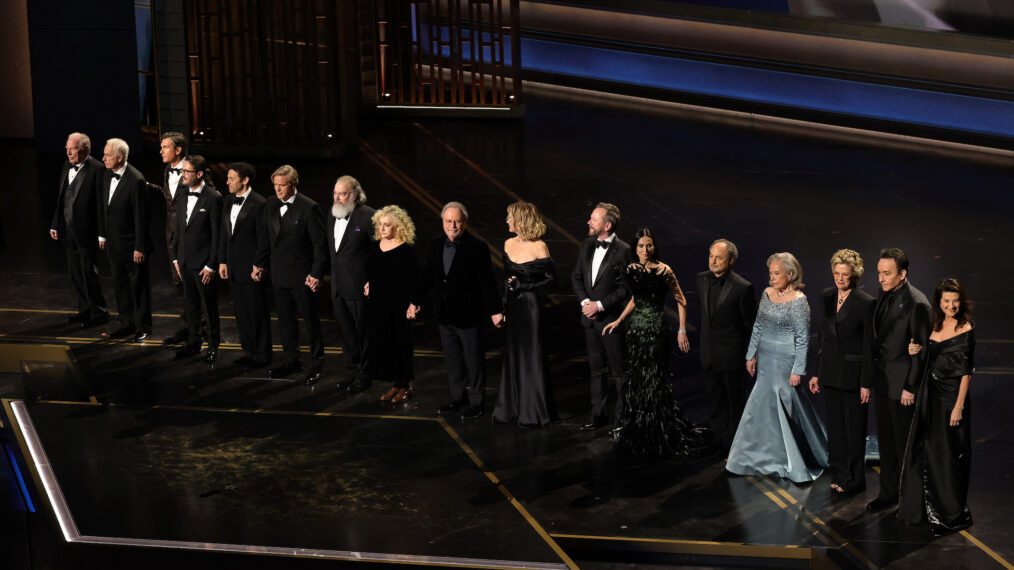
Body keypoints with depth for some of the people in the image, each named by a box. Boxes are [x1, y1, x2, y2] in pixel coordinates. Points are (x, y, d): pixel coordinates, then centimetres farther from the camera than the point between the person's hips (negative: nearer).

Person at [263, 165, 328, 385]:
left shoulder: (309, 208, -15)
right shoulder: (271, 207, 5)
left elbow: (320, 244, -13)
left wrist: (316, 274, -16)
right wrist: (260, 265, 12)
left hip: (302, 276, -6)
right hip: (279, 275, 6)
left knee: (310, 320, 5)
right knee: (285, 319, 15)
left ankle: (317, 363, 17)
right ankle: (291, 360, 29)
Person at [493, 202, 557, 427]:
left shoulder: (539, 247, -11)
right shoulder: (509, 244, 7)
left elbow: (551, 278, -9)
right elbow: (506, 279, 12)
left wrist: (523, 286, -14)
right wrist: (503, 307, 9)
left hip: (531, 306, -6)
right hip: (512, 306, 6)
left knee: (532, 356, 0)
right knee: (512, 356, 10)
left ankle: (533, 412, 10)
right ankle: (510, 408, 20)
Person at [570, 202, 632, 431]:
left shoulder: (623, 251, -15)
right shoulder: (587, 245, 4)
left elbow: (626, 289, -16)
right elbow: (576, 277, 11)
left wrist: (600, 305, -17)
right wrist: (584, 301, -4)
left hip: (611, 319, -6)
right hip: (590, 318, 6)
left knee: (619, 370, 5)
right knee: (597, 368, 16)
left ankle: (622, 416, 16)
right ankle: (599, 414, 26)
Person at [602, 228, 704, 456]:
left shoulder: (664, 271, -11)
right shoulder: (632, 269, 6)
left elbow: (681, 301, -5)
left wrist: (682, 331, -11)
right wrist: (618, 321, 17)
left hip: (656, 332, -6)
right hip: (636, 330, 6)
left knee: (654, 382, -3)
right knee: (637, 381, 10)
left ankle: (662, 438, 8)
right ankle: (637, 436, 22)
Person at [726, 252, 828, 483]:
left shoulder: (798, 301, -14)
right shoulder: (767, 293, 6)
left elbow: (803, 338, -13)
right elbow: (758, 326, 14)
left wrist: (797, 370, -15)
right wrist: (752, 355, 11)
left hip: (784, 361, -7)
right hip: (765, 359, 7)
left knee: (771, 406, -5)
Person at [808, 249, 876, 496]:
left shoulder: (865, 303, -13)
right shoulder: (826, 296, 5)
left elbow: (869, 346, -11)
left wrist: (866, 383, -12)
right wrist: (817, 373, 11)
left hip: (852, 373, -6)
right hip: (830, 371, 6)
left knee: (854, 428, 5)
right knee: (834, 426, 14)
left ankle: (854, 479, 18)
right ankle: (839, 473, 27)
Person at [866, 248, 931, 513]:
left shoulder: (917, 303, -19)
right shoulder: (884, 295, 5)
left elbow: (921, 349, -17)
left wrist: (911, 388, -16)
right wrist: (873, 371, 11)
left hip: (902, 384, -8)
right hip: (881, 380, 8)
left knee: (905, 444, 5)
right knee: (886, 442, 16)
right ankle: (888, 493, 28)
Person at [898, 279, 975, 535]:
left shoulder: (965, 330, -12)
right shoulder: (935, 326, 8)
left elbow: (966, 371, -13)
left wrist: (959, 406, -17)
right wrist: (916, 351, -1)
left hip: (951, 396, -7)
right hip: (930, 395, 7)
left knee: (947, 454, 1)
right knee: (924, 449, 13)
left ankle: (951, 514, 13)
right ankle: (922, 505, 27)